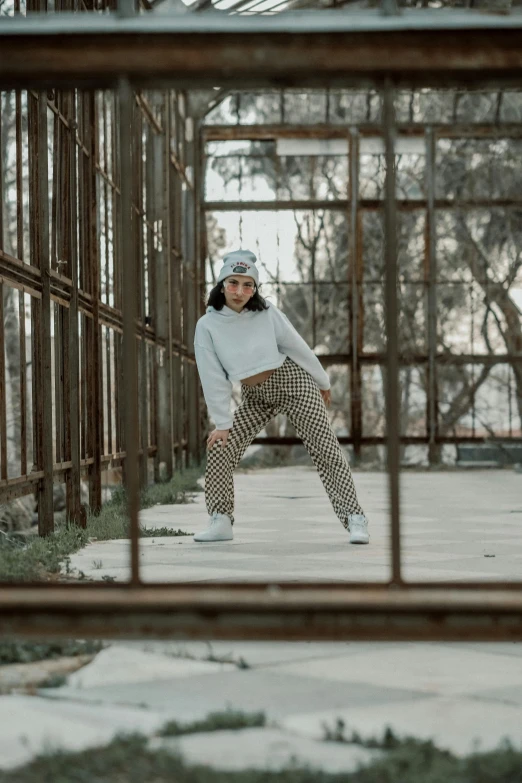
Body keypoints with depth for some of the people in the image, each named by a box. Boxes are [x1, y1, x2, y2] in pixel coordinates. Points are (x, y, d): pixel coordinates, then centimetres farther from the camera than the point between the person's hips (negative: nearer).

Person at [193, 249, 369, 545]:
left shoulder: (267, 313, -11)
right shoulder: (208, 326, -9)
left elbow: (297, 347, 0)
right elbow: (213, 378, -6)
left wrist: (323, 382, 10)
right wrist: (223, 423, -5)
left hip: (292, 380, -2)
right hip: (255, 398, 2)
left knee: (326, 449, -9)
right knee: (220, 449, -8)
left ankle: (355, 519, -8)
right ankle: (221, 522, 3)